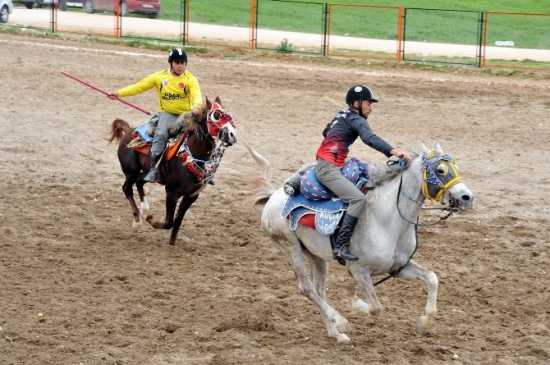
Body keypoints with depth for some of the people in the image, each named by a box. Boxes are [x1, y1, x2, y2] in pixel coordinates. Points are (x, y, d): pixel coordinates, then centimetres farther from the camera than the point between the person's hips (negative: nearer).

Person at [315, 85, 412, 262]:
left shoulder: (342, 116, 21)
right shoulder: (357, 120, -8)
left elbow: (326, 132, 37)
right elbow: (370, 138, -27)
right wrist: (393, 151, -39)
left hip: (323, 163, 10)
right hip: (329, 168, -10)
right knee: (359, 199, -25)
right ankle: (340, 246, -31)